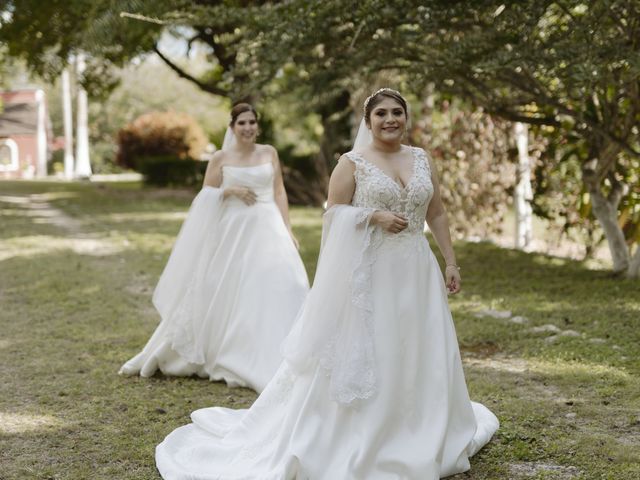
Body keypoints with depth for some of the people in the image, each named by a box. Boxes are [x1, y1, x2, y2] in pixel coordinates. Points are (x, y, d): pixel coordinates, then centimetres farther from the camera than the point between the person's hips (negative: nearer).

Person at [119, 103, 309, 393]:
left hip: (267, 229, 1)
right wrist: (230, 190, -12)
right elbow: (205, 198, 4)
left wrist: (287, 229, 1)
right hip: (233, 232, -1)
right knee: (227, 296, 5)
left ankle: (272, 363, -1)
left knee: (277, 288, -7)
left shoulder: (269, 153, 8)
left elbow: (279, 192, 8)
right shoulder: (220, 158, 3)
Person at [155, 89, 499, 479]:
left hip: (416, 272, 5)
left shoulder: (423, 160, 10)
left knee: (419, 353, 9)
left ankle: (421, 438, 25)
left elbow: (437, 214, 12)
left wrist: (451, 262, 7)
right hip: (369, 272, -5)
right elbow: (335, 214, -5)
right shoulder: (353, 162, -3)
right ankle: (358, 438, 8)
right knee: (362, 354, -2)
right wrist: (374, 216, -18)